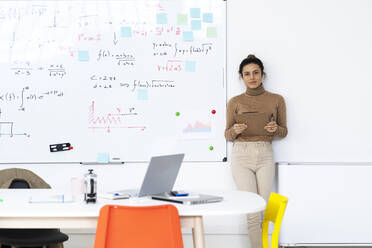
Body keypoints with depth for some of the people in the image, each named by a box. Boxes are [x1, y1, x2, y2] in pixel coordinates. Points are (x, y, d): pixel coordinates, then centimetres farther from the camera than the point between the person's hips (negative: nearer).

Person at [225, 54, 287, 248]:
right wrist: (235, 130, -14)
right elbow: (228, 135, 9)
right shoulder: (235, 102, 5)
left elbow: (284, 131, 12)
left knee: (262, 208, 1)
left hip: (265, 155, 1)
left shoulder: (276, 100, 7)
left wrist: (275, 129, -11)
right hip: (242, 154, -1)